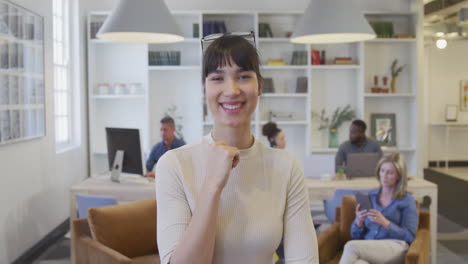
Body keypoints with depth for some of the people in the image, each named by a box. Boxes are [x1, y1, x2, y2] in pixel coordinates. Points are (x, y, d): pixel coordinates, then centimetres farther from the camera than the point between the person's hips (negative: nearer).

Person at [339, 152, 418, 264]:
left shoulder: (407, 200, 9)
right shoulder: (370, 197, 21)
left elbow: (409, 237, -1)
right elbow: (355, 235, 20)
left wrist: (384, 222, -14)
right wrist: (358, 221, -3)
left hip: (395, 249, -3)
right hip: (368, 249, 3)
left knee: (351, 246, -31)